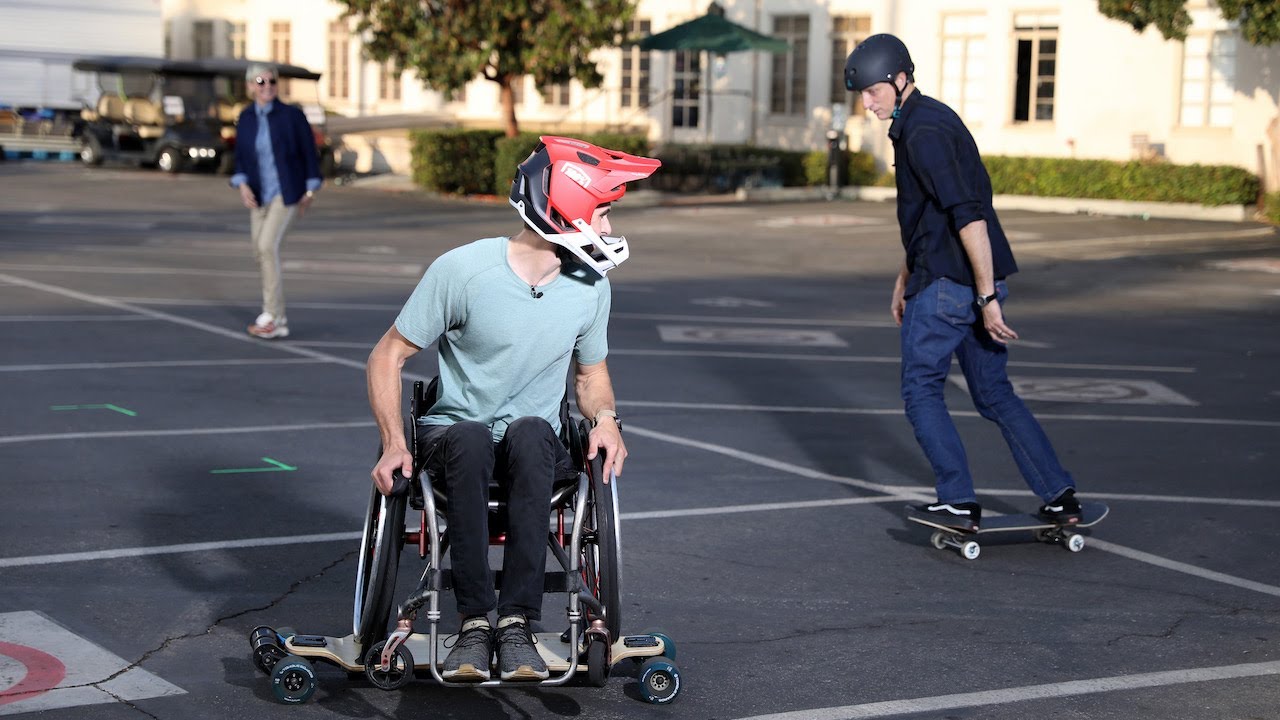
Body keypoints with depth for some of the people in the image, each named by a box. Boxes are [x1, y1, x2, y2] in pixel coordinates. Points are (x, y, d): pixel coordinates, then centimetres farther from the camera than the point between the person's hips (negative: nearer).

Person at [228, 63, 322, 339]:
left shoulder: (292, 115, -10)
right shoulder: (246, 118, 3)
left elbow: (309, 151, -3)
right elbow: (241, 158, 8)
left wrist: (311, 190, -3)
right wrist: (242, 186, -9)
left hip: (287, 192, -6)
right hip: (260, 196, 6)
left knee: (267, 246, -20)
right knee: (262, 253, 5)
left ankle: (271, 315, -13)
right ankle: (277, 319, 16)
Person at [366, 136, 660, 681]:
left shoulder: (590, 287, 1)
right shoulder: (462, 270, -11)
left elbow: (590, 374, 18)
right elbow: (387, 357, -4)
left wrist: (605, 419, -6)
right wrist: (394, 445, -17)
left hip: (535, 442, 2)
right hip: (454, 431, -2)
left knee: (530, 431, -36)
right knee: (471, 441, -39)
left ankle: (517, 622, -37)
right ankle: (475, 621, -34)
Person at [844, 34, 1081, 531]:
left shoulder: (923, 132, -16)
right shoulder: (933, 119, 17)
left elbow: (969, 215, -23)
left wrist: (987, 298, -24)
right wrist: (905, 278, 29)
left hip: (946, 285, -10)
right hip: (976, 284, 10)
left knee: (921, 392, 4)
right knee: (994, 394, 14)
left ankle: (959, 503, 4)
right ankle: (1061, 498, 13)